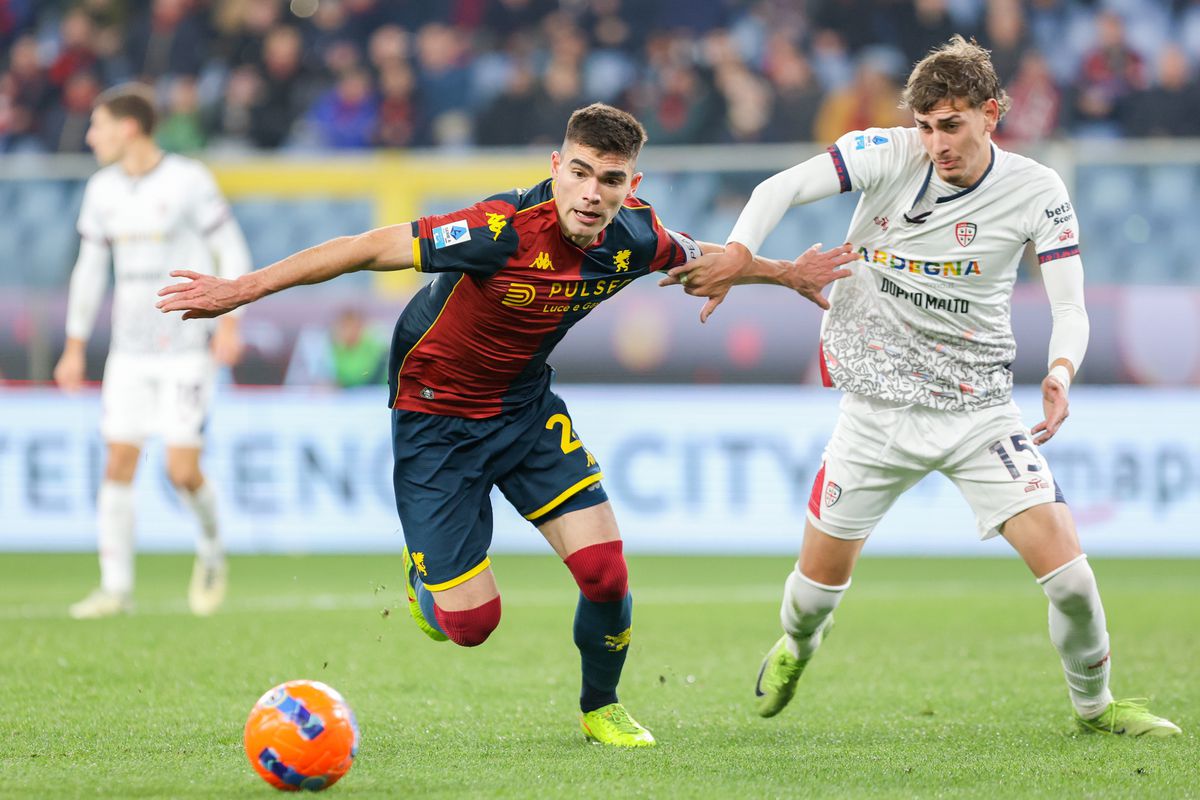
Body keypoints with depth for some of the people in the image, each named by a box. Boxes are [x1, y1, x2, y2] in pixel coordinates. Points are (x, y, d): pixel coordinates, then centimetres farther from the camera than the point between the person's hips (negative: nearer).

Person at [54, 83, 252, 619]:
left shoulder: (188, 181, -8)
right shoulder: (102, 191, 7)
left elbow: (233, 254, -4)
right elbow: (90, 268, 15)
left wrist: (228, 323, -14)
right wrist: (74, 348, 14)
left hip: (187, 350, -5)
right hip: (129, 351, 5)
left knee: (182, 470, -10)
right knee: (118, 464, -3)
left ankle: (211, 549, 19)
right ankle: (116, 587, 1)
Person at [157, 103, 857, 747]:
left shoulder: (634, 238, -14)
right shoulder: (503, 230, -33)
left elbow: (706, 257, 11)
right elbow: (367, 248, -28)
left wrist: (790, 274, 24)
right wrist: (242, 289, -28)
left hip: (527, 405, 5)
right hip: (435, 414, -5)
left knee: (605, 572, -11)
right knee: (471, 623, -8)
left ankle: (602, 708, 20)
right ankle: (426, 571, 30)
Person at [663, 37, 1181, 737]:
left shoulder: (1036, 193, -8)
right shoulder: (888, 154, -9)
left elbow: (1070, 307, -9)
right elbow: (781, 190, -8)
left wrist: (1061, 373, -30)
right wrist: (735, 257, -26)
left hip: (979, 410, -1)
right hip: (878, 410, 1)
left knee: (1064, 563, -14)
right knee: (822, 576, 9)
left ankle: (1094, 703, 10)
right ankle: (797, 647, 46)